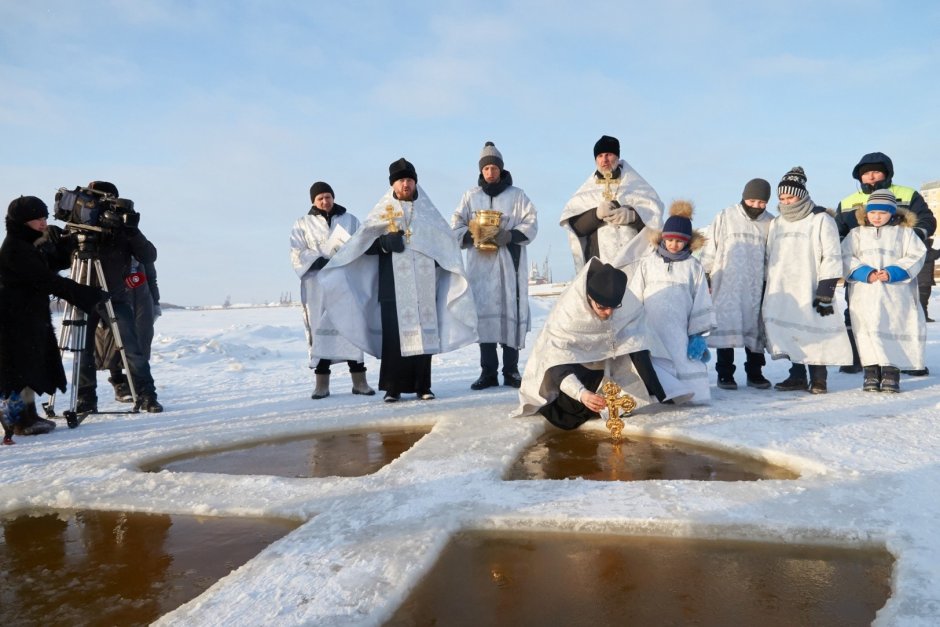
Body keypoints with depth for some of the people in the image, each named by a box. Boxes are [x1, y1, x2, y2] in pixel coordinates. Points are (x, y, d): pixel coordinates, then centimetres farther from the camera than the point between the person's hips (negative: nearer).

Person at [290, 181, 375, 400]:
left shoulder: (350, 220, 14)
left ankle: (359, 380, -1)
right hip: (318, 285, 0)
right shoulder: (302, 225, 10)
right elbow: (298, 255, 1)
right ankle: (321, 383, 1)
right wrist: (322, 262, -15)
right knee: (320, 329, -2)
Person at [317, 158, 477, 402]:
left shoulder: (427, 210, 17)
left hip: (423, 285, 2)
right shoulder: (382, 211, 11)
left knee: (424, 333, -2)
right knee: (393, 335, -8)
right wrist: (384, 242, -14)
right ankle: (393, 387, -2)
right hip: (393, 286, -2)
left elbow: (444, 242, 18)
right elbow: (366, 245, 5)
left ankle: (422, 386, 5)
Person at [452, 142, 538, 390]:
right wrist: (472, 237, -11)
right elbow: (456, 226, 9)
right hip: (480, 263, 1)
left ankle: (511, 371, 4)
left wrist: (510, 235, -14)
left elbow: (531, 224, 3)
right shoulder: (470, 196, 13)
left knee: (510, 313, -4)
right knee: (483, 313, -1)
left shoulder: (517, 195, 9)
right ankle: (488, 372, 5)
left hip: (509, 263, -1)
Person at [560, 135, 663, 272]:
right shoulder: (587, 189, 17)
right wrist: (596, 214, -13)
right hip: (600, 261, 0)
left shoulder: (635, 183, 16)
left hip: (634, 258, 0)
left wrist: (632, 215, -14)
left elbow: (654, 214, 5)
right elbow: (575, 225, 6)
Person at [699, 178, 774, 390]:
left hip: (756, 287, 3)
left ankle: (755, 373, 20)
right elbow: (710, 248, 2)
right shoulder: (725, 217, 0)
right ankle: (725, 374, 6)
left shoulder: (770, 223, 7)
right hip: (727, 285, -3)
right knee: (726, 326, -2)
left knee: (755, 328, 9)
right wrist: (706, 277, 0)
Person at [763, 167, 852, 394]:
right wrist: (767, 288, 15)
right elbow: (769, 257, 20)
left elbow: (832, 257, -7)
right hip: (782, 291, 5)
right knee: (788, 332, 4)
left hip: (809, 291, -5)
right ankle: (797, 377, 14)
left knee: (814, 332, -6)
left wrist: (826, 292, -13)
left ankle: (818, 379, 4)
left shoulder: (821, 220, -3)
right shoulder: (777, 223, 15)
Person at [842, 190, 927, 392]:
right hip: (864, 293, 1)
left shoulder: (904, 232, 10)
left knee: (894, 329, -2)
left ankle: (891, 374, 3)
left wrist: (893, 273, -14)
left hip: (896, 293, 0)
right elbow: (846, 257, 2)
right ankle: (871, 373, 3)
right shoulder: (856, 233, 13)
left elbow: (916, 256, 1)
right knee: (867, 331, -2)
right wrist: (865, 273, -13)